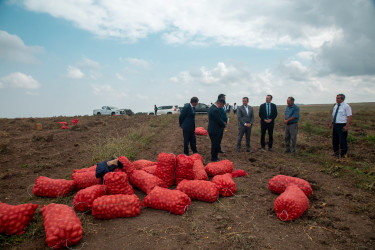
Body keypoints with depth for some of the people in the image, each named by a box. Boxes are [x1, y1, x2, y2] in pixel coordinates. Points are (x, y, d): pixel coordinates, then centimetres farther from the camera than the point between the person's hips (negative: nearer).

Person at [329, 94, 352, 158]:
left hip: (342, 126, -7)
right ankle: (336, 153, 30)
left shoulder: (346, 106, -8)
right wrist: (331, 123, 13)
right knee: (335, 140, 14)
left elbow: (349, 116, -13)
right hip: (335, 125, 7)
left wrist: (347, 126, -20)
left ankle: (343, 155, 12)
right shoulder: (335, 106, 13)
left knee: (342, 141, -2)